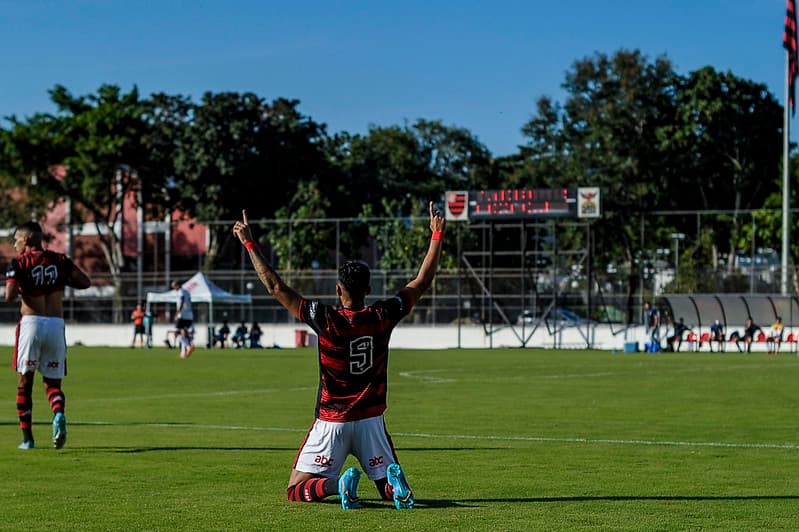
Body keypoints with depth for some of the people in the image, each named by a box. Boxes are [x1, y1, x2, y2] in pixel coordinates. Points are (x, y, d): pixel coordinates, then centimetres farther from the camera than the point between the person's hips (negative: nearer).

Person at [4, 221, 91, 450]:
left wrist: (19, 287, 8)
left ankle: (27, 437, 8)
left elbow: (9, 296, -13)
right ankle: (59, 415, -21)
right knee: (53, 383, 11)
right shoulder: (59, 260, 9)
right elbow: (85, 282, 5)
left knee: (24, 382, 10)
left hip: (31, 322, -3)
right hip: (56, 325, 3)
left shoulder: (19, 262, -2)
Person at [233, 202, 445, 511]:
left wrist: (249, 243, -2)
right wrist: (437, 235, 14)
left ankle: (339, 484, -24)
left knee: (296, 491, 6)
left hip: (331, 421, -2)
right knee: (392, 491, 13)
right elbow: (422, 282, 6)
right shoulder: (382, 317, -6)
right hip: (371, 421, 2)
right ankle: (394, 480, -23)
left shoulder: (325, 319, -12)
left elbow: (275, 286, -9)